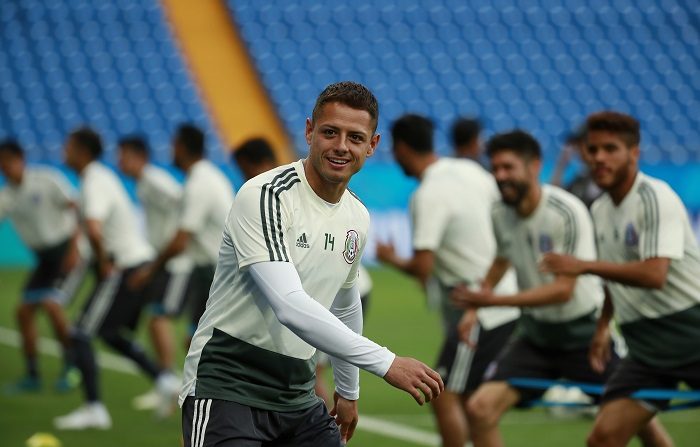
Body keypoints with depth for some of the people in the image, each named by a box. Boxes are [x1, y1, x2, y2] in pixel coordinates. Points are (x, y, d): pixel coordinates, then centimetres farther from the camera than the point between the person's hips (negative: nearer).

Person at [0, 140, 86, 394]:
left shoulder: (48, 180, -13)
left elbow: (76, 210, -14)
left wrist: (75, 248, -21)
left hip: (67, 252, -6)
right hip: (45, 257, 6)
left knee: (51, 304, -21)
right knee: (24, 311, 0)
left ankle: (71, 367, -3)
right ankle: (32, 376, 11)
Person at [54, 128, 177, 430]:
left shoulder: (94, 184, -18)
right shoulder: (102, 176, 14)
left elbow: (94, 230, -34)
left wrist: (104, 264, -20)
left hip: (124, 269, -10)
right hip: (139, 260, 10)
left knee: (81, 336, -5)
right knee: (112, 333, 25)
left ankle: (94, 409, -6)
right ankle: (163, 380, 17)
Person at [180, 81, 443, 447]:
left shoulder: (358, 218, 9)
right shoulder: (266, 196, -17)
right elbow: (290, 306, -28)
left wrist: (348, 390, 32)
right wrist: (385, 363, -29)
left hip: (296, 396, 8)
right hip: (226, 387, -8)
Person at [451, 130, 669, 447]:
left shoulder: (567, 212, -22)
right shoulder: (500, 215, -4)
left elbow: (563, 289, -27)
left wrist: (493, 300, -32)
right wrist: (474, 308, 10)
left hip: (583, 334, -5)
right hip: (536, 335, 5)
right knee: (479, 409, -12)